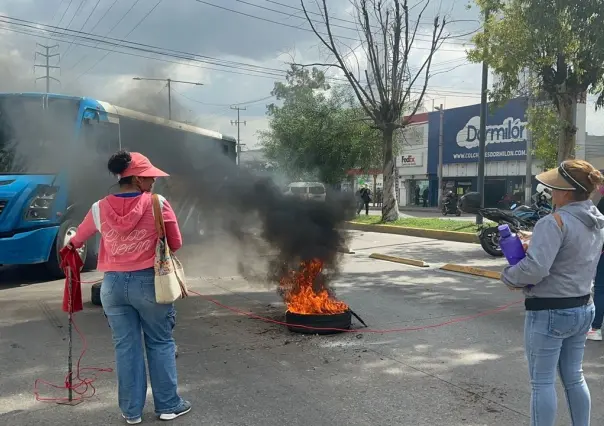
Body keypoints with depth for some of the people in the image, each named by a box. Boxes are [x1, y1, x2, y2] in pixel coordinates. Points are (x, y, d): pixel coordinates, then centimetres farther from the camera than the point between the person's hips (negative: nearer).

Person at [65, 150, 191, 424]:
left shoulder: (100, 208, 0)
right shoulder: (157, 203, -11)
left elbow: (77, 239, 18)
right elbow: (176, 243, -4)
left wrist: (71, 243, 42)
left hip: (113, 284, 3)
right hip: (149, 282, -3)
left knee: (125, 347, 12)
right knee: (160, 343, 12)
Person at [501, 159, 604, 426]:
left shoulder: (555, 222, -23)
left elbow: (535, 268, -31)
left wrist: (509, 277, -12)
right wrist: (535, 244, 7)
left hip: (549, 312, -8)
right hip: (583, 308, 9)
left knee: (542, 381, 5)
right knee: (574, 377, 21)